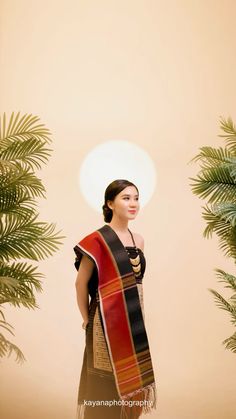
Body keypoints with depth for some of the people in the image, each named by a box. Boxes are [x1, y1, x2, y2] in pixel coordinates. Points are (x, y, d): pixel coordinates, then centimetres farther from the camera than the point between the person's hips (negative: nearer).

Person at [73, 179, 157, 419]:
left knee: (129, 380, 14)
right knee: (106, 383, 4)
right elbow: (81, 283, -8)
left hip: (134, 320, 6)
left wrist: (136, 315, 14)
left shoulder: (138, 240, 7)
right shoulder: (97, 239, -13)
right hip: (107, 320, -6)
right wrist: (87, 320, -2)